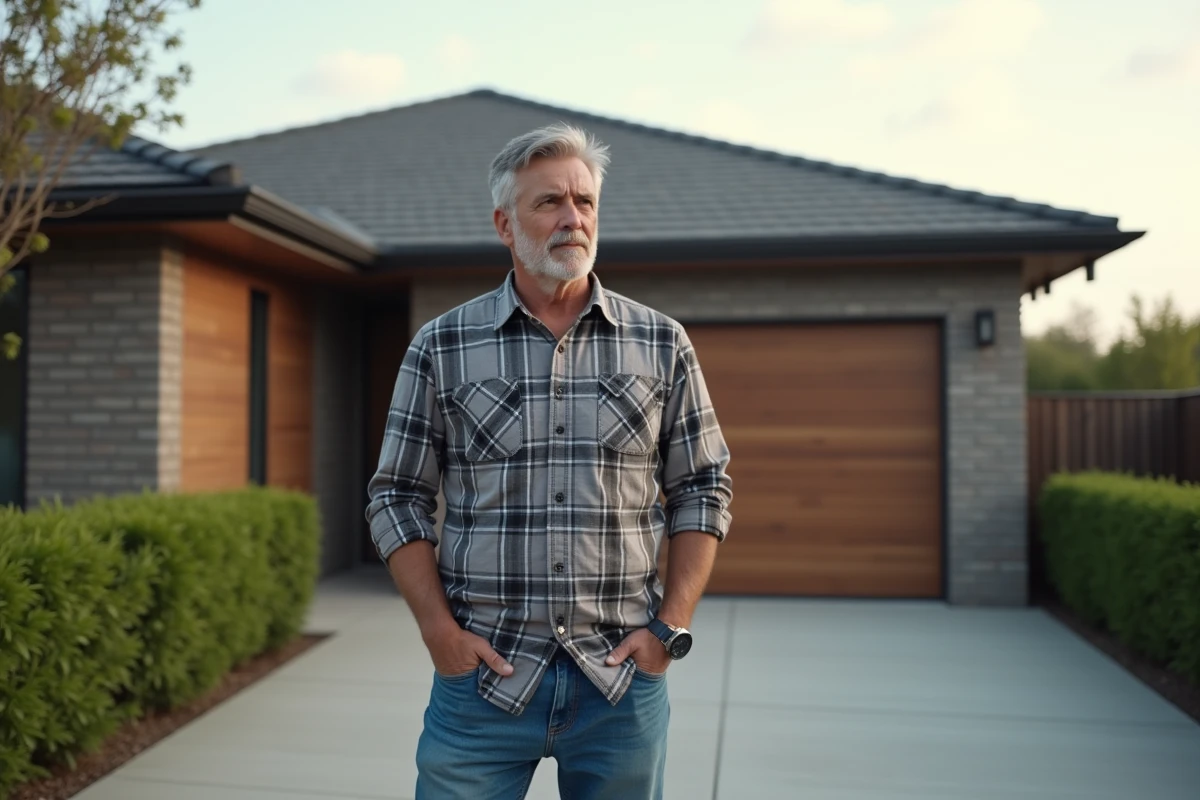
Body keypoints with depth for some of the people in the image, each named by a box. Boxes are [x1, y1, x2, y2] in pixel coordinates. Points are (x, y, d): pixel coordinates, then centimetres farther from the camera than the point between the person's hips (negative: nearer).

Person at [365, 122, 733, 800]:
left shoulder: (663, 344, 3)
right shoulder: (442, 346, 1)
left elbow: (704, 490, 6)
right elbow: (399, 497, 4)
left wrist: (672, 625, -3)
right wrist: (439, 629, -6)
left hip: (624, 673, 1)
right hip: (482, 671, 0)